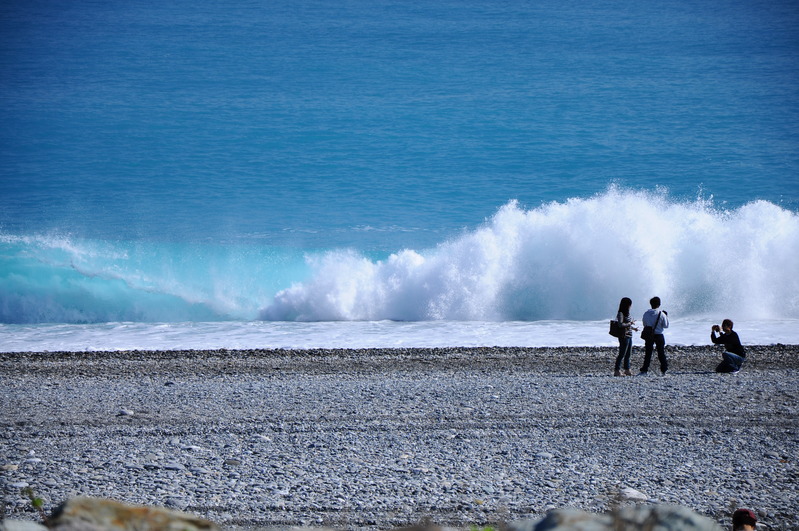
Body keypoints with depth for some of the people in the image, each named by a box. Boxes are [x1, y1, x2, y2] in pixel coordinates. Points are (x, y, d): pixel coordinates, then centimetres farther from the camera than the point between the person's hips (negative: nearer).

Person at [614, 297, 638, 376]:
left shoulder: (627, 313, 13)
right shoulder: (621, 314, -13)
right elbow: (621, 324, -21)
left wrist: (633, 328, 28)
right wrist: (630, 323, -14)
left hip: (629, 336, 9)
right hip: (624, 336, -9)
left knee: (628, 354, 13)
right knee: (622, 354, -8)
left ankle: (627, 370, 21)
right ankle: (617, 370, -6)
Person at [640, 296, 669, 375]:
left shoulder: (646, 313, -4)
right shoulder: (661, 314, -10)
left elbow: (644, 324, 7)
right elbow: (666, 325, -1)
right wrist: (666, 316, 9)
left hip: (649, 335, 2)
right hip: (659, 335, -2)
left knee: (648, 353, 8)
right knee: (661, 354, 7)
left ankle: (644, 370, 5)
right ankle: (664, 370, 8)